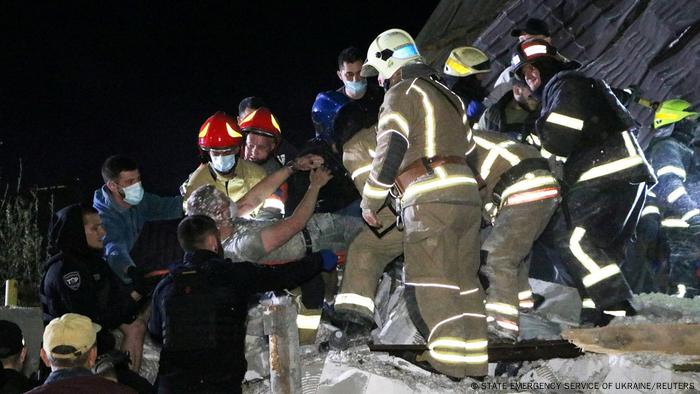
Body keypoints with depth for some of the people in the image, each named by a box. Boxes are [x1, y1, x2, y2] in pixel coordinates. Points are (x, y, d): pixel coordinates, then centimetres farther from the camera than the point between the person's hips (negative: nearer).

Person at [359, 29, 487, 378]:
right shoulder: (446, 94, 25)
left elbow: (389, 153, -9)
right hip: (467, 192, 8)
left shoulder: (401, 93, -1)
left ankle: (449, 358, -16)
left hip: (430, 197, -8)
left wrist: (369, 202, -1)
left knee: (430, 283, -9)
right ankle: (474, 358, 8)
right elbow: (466, 144, 29)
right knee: (464, 280, 9)